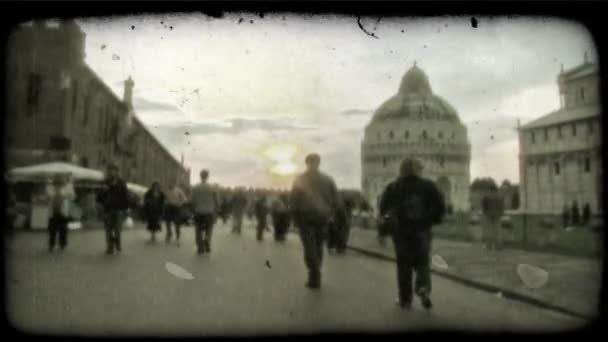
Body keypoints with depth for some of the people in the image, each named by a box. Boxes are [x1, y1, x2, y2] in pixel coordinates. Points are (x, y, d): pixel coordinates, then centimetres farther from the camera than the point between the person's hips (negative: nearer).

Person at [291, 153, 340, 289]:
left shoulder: (300, 180, 0)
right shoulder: (328, 179, 7)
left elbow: (294, 201, -5)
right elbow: (335, 199, 3)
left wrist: (296, 218, 1)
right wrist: (329, 214, 10)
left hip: (306, 217, -3)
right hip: (322, 217, 3)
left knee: (309, 246, 0)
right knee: (318, 246, 14)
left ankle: (315, 276, -12)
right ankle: (315, 276, 17)